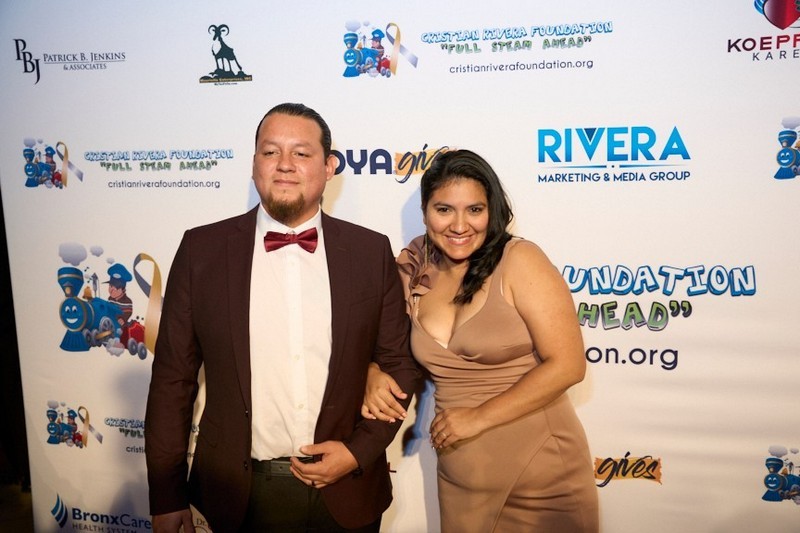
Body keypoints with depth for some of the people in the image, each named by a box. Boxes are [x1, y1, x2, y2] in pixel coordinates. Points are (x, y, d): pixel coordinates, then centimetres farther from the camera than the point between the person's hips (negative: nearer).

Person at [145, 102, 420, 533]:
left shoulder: (371, 252, -3)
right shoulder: (202, 250, -5)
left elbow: (399, 364, 3)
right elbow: (173, 376, -1)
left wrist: (360, 450, -8)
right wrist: (167, 497, 0)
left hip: (345, 492, 1)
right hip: (241, 495, 0)